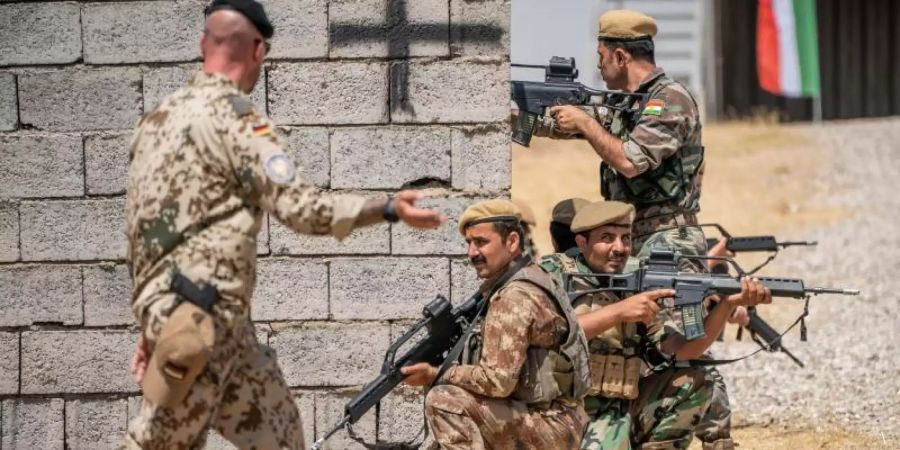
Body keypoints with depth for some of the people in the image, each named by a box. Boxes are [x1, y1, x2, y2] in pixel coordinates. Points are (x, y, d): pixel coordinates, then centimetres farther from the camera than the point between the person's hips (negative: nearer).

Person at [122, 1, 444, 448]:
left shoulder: (159, 117, 17)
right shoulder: (232, 116, -10)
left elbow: (139, 226, 20)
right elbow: (297, 205, -18)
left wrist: (151, 325, 23)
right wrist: (388, 209, -15)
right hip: (198, 316, -9)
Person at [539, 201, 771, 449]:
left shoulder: (639, 290, 10)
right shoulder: (554, 272, -3)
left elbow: (681, 350, 1)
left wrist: (728, 304, -11)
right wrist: (618, 312, -22)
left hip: (617, 415, 6)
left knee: (693, 381, 0)